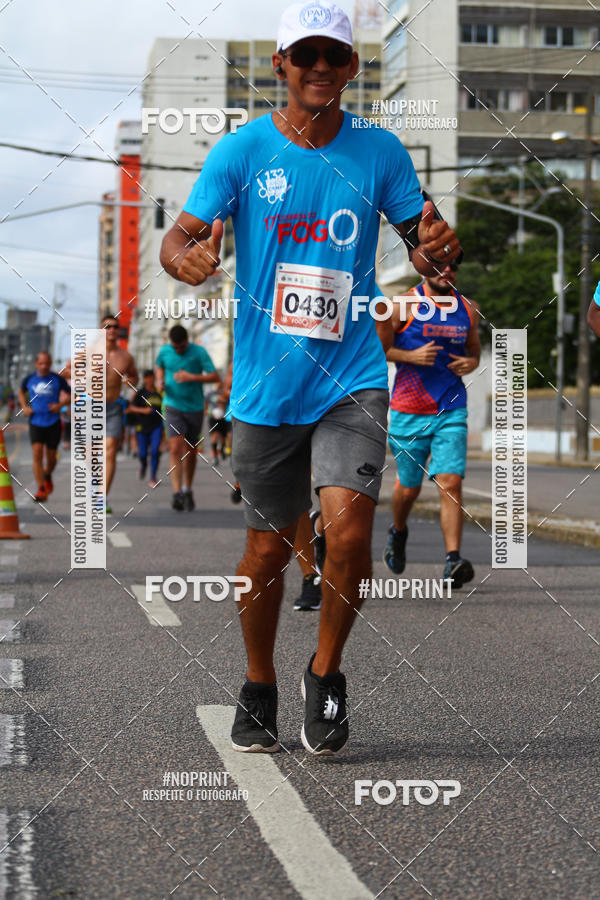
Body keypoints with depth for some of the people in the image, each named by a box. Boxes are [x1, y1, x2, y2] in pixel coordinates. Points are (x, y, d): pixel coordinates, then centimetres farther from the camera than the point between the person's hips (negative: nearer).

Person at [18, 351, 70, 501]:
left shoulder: (57, 379, -3)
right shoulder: (29, 379, 2)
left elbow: (70, 394, 8)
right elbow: (21, 392, 22)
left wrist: (60, 404, -10)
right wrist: (24, 407, 5)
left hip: (53, 423, 0)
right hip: (35, 422, 0)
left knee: (51, 458, 8)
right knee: (37, 454, -15)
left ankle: (47, 476, 42)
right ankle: (41, 489, -14)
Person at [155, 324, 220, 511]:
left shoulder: (199, 352, -9)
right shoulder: (164, 351, -1)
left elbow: (215, 377, -12)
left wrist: (192, 377, -22)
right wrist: (160, 381, 0)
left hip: (195, 408, 0)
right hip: (173, 406, 0)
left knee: (190, 452, 10)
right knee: (176, 448, -16)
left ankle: (188, 491, 28)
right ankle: (177, 493, -21)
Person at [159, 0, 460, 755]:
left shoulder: (379, 152, 3)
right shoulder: (241, 151, -1)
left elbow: (421, 235, 8)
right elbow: (180, 237, -5)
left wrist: (437, 249, -17)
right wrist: (187, 259, -30)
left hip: (351, 380, 0)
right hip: (266, 387, 0)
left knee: (348, 527, -17)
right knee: (269, 548, 7)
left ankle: (325, 676, 8)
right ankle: (259, 689, 30)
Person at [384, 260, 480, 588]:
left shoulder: (467, 309, 9)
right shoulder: (404, 305, -4)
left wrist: (472, 362, 0)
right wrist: (410, 356, -16)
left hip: (451, 412, 2)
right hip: (408, 412, -2)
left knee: (451, 483, -13)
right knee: (408, 486, 11)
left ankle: (453, 561, -16)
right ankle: (398, 532, 43)